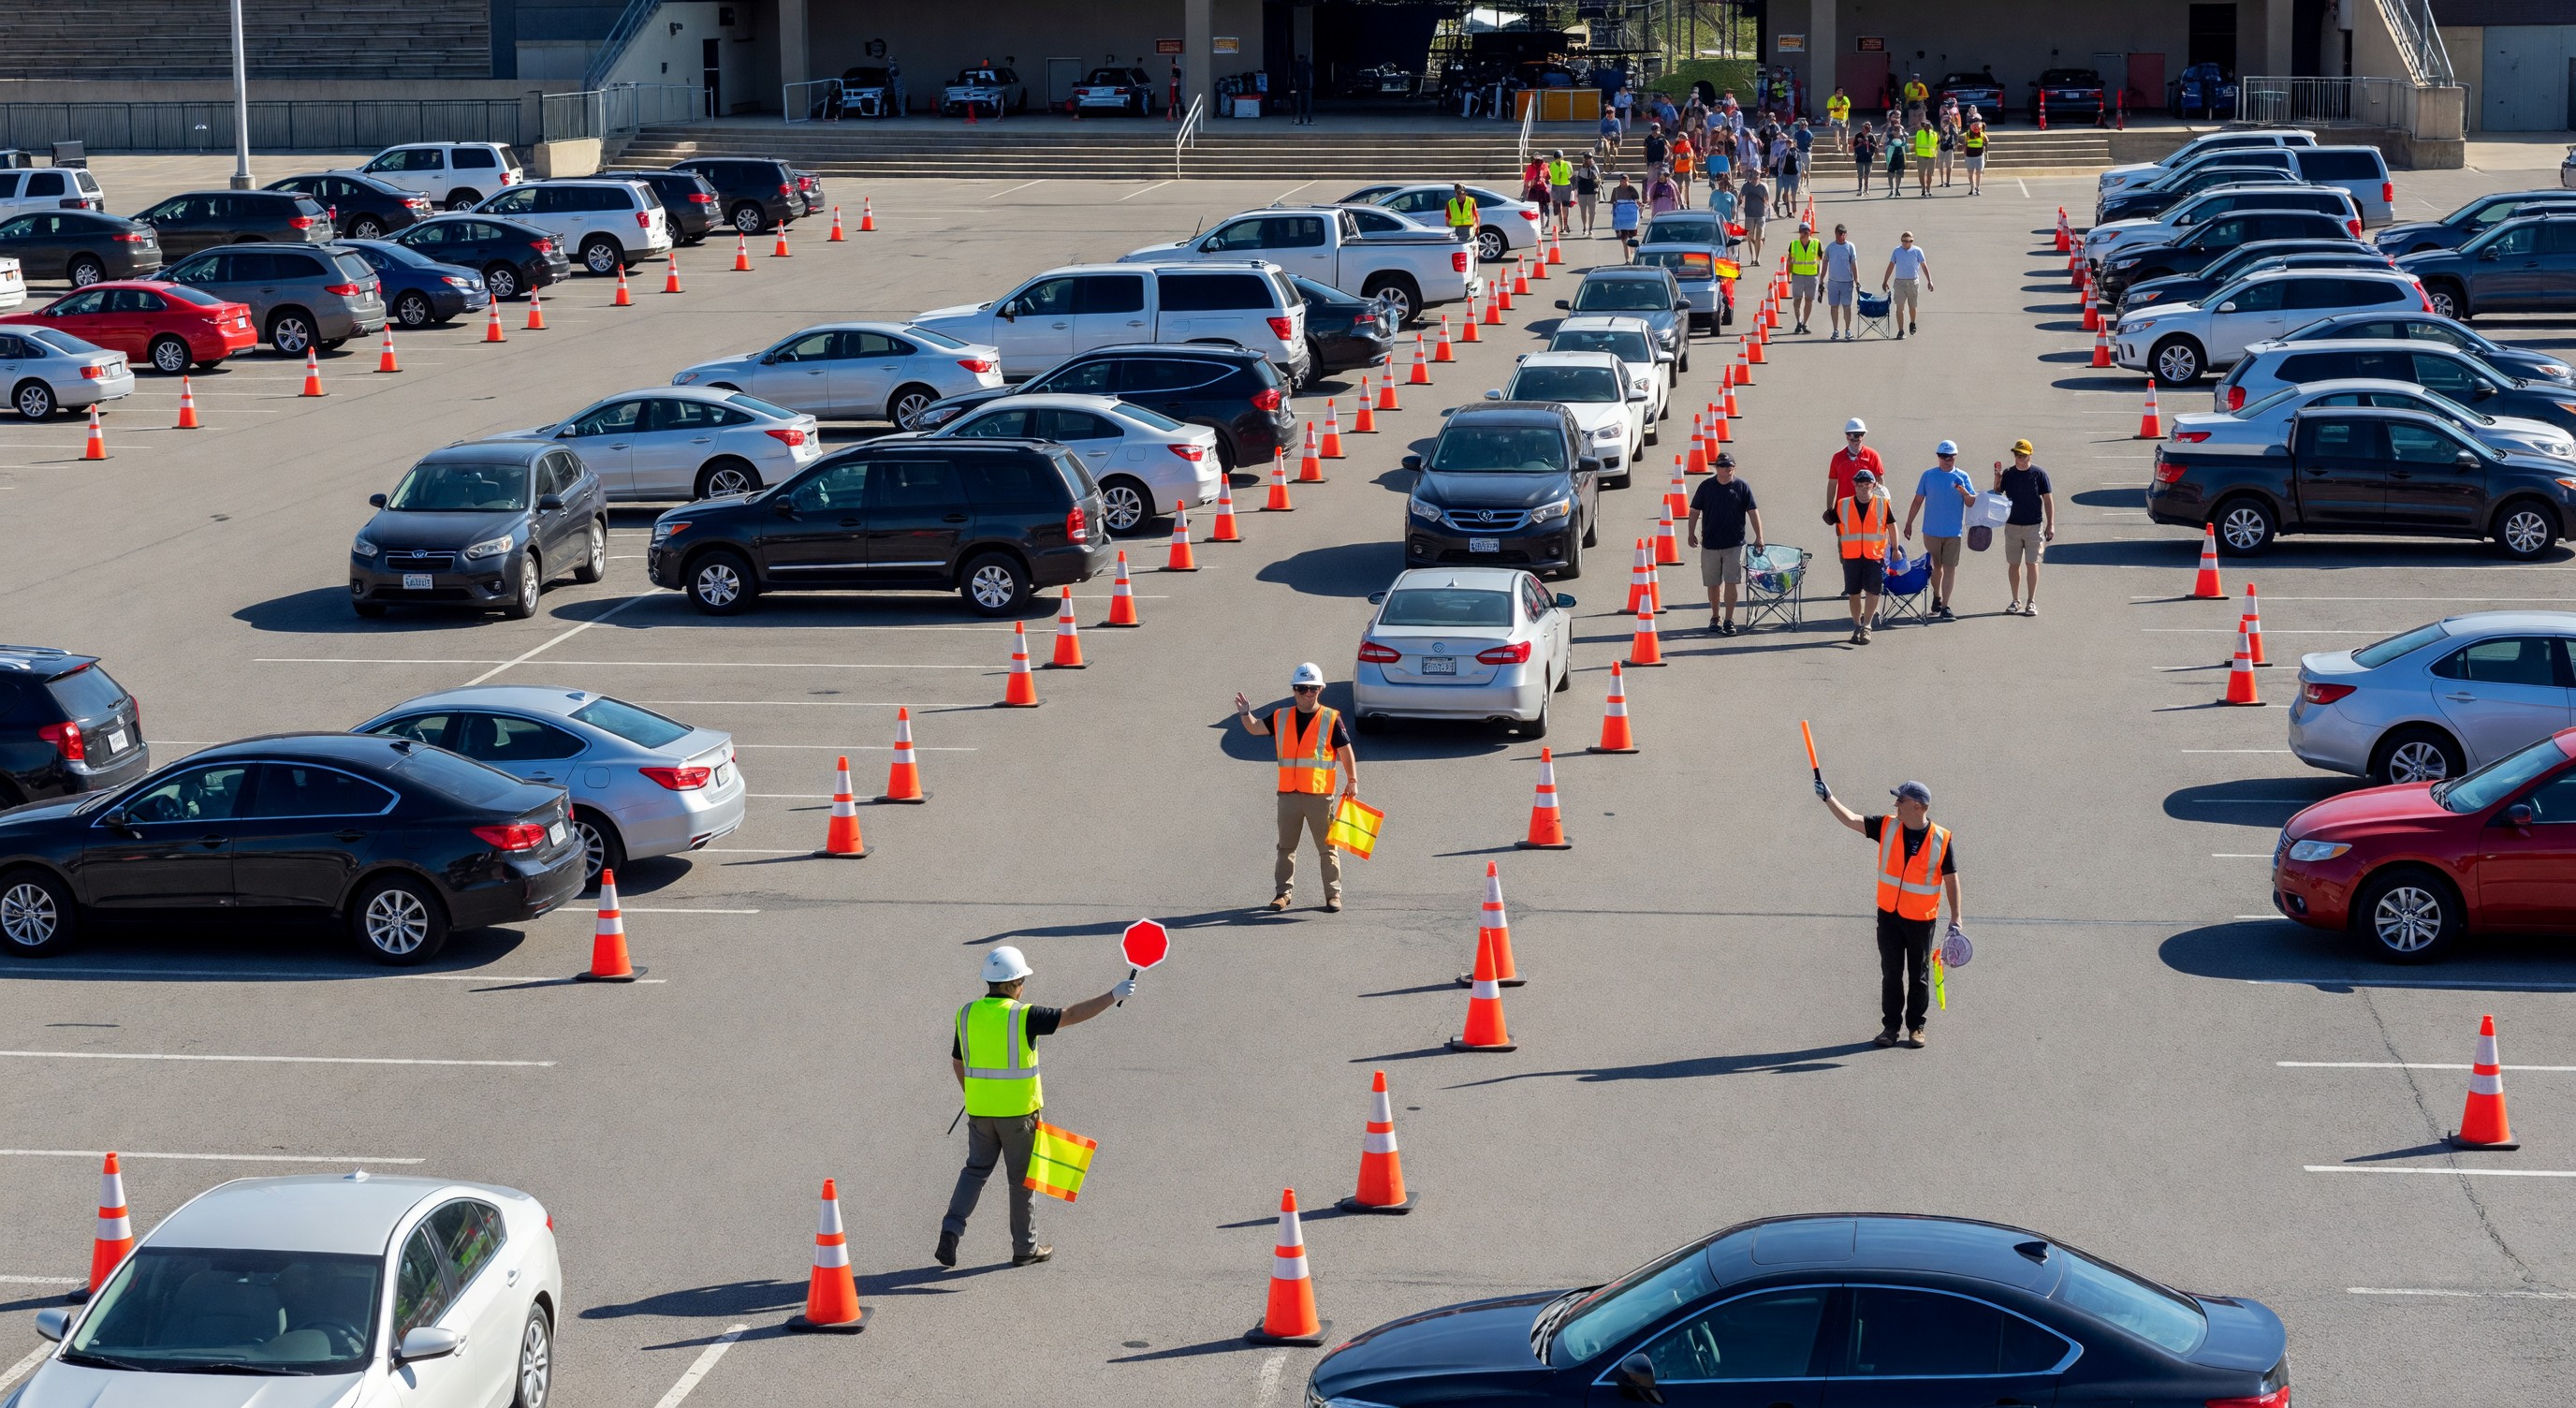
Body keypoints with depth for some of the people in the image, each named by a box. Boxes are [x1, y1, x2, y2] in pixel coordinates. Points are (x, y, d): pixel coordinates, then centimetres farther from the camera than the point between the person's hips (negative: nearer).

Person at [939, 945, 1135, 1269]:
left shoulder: (967, 1014, 1)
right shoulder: (1022, 1016, -15)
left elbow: (958, 1063, 11)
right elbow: (1072, 1015, -14)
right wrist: (1113, 996, -6)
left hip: (980, 1110, 4)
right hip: (1018, 1110, -4)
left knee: (976, 1169, 17)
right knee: (1022, 1177, 9)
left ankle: (951, 1230, -1)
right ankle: (1025, 1248, 18)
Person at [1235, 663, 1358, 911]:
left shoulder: (1331, 719, -2)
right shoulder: (1281, 718, 9)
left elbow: (1345, 751, 0)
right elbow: (1255, 728, 13)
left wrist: (1352, 780, -5)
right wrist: (1246, 714, -7)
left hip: (1320, 795, -4)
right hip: (1288, 794, 4)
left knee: (1327, 846, 1)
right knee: (1286, 846, 11)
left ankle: (1333, 894, 6)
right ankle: (1283, 892, 19)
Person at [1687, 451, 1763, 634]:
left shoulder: (1742, 487, -1)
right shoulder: (1706, 486, 1)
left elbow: (1753, 512, 0)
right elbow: (1695, 511, 8)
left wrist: (1759, 537, -7)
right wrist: (1692, 534, 4)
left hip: (1734, 544, -1)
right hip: (1710, 543, 1)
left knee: (1731, 582, -5)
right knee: (1713, 583, 8)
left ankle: (1729, 620, 1)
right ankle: (1715, 617, 22)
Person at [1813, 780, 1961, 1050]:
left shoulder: (1941, 839, -10)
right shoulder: (1887, 827, -3)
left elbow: (1951, 878, -5)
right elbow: (1851, 820, -7)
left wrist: (1955, 918, -5)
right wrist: (1829, 799, -19)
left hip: (1921, 919, -3)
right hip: (1889, 915, 3)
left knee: (1919, 976, 8)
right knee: (1891, 972, 8)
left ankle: (1916, 1027, 19)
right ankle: (1891, 1025, 17)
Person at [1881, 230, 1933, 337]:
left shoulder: (1917, 251, 1)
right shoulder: (1897, 251, 5)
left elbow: (1924, 266, 3)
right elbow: (1890, 267, 11)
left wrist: (1929, 281, -3)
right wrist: (1885, 281, 9)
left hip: (1913, 282, 0)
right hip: (1899, 282, 1)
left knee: (1912, 306, 11)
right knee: (1899, 307, -8)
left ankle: (1912, 323, 39)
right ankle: (1901, 331, -7)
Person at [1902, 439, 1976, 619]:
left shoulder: (1962, 477, 1)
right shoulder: (1928, 475, 3)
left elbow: (1972, 503, -2)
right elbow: (1918, 501, 7)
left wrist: (1964, 492, -23)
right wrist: (1909, 523, 6)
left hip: (1953, 531, -1)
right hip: (1931, 530, 1)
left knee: (1950, 568, -4)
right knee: (1936, 566, 11)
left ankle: (1944, 606, -3)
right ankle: (1937, 596, 33)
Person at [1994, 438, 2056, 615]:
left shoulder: (2039, 474, -3)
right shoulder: (2008, 474, 5)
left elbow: (2048, 500, 0)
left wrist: (2051, 524, -4)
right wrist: (1997, 480, -11)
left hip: (2034, 525, -3)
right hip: (2012, 525, 3)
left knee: (2032, 563, -3)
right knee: (2013, 564, 5)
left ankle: (2031, 601, 2)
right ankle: (2016, 601, 14)